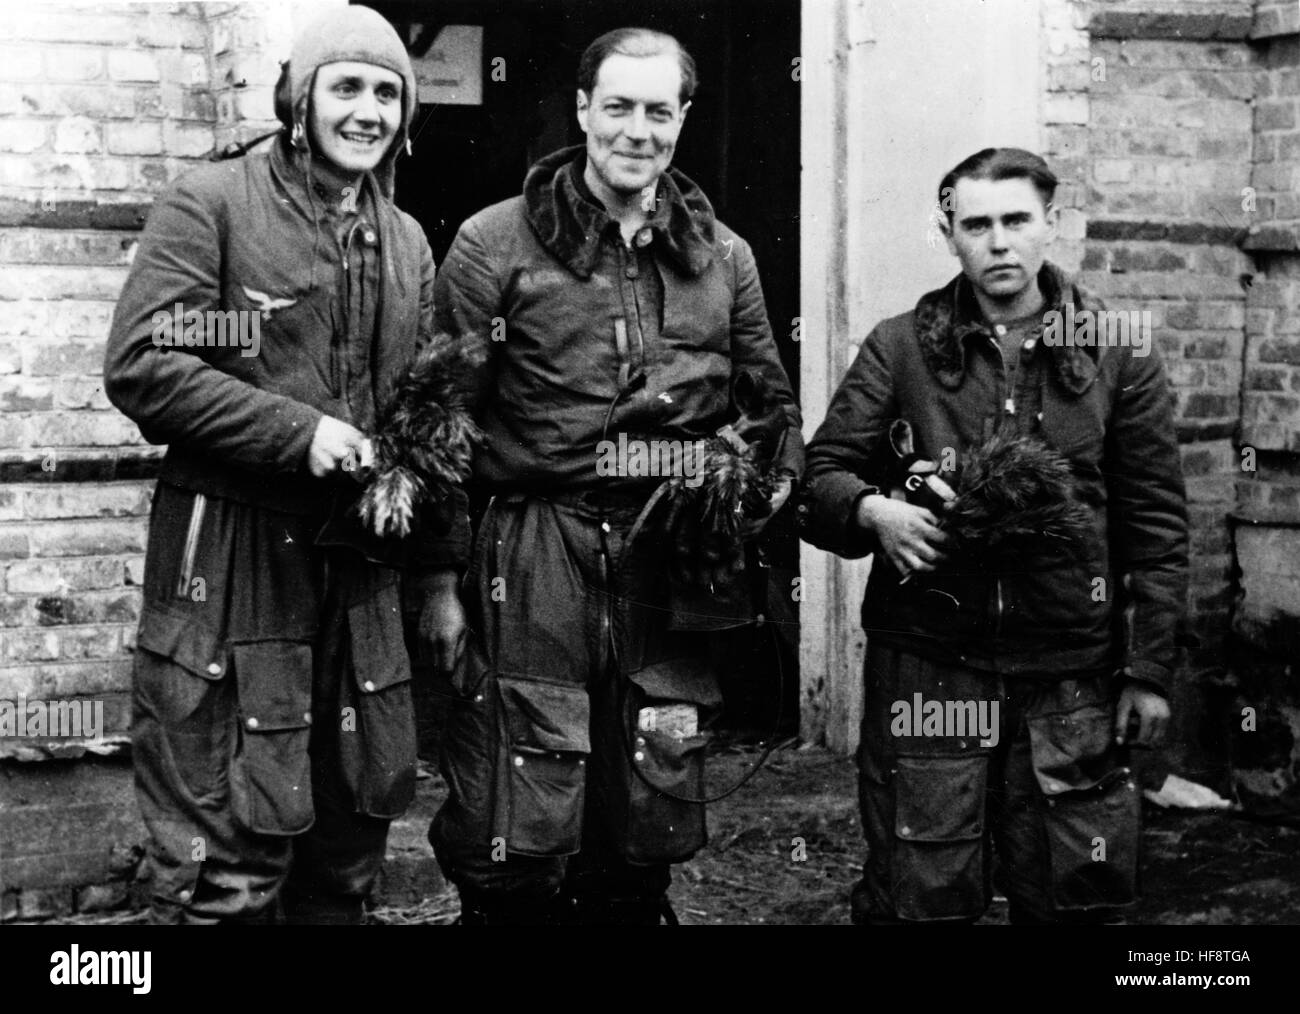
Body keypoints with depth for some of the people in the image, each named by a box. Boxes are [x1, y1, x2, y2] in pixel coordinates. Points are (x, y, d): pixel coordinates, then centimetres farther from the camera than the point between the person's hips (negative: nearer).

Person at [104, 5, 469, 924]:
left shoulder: (407, 244, 15)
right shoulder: (212, 206, -5)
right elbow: (142, 365, -14)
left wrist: (440, 573, 17)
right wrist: (298, 430, -19)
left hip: (358, 567, 6)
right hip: (229, 561, -6)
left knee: (354, 827, 14)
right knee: (225, 851, -4)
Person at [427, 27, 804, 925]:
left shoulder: (724, 258, 11)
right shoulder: (496, 244, -1)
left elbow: (774, 404, 19)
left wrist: (756, 508, 1)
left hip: (675, 568, 4)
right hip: (533, 556, -3)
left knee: (646, 843, 12)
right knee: (514, 851, -4)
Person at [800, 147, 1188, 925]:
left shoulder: (1118, 354, 5)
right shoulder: (899, 349, 5)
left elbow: (1157, 523, 5)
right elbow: (819, 476, 5)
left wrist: (1150, 671, 1)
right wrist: (872, 510, -17)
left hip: (1072, 681, 0)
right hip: (925, 668, 0)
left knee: (1075, 898, 6)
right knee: (922, 896, 3)